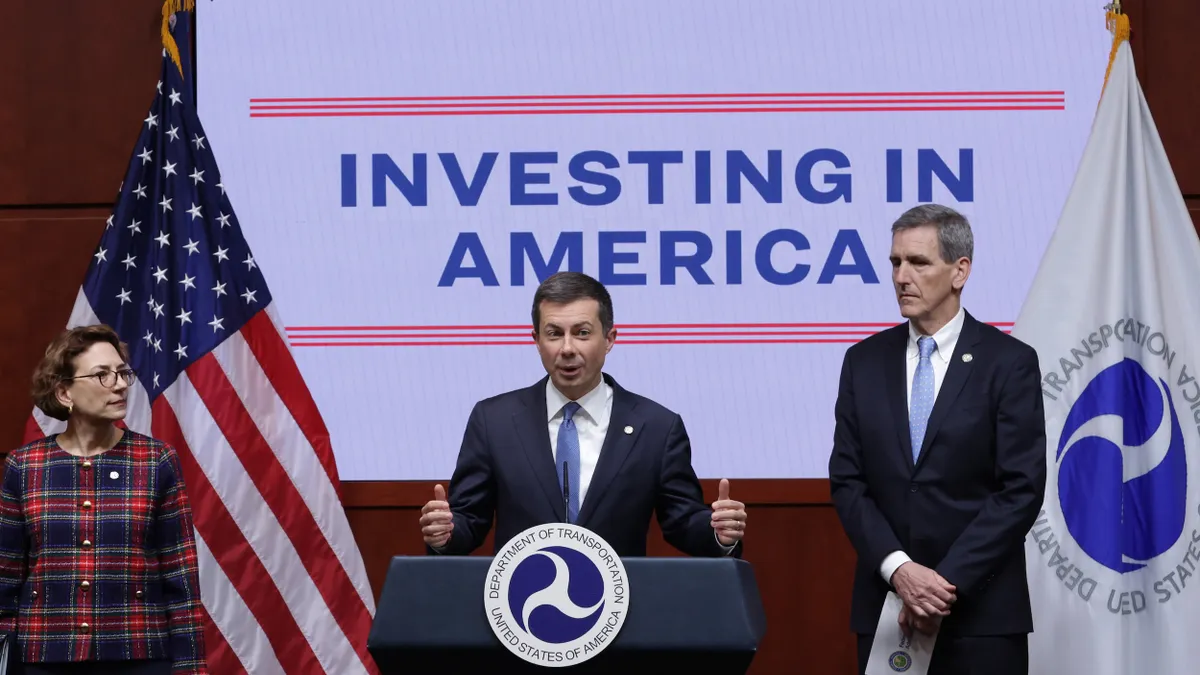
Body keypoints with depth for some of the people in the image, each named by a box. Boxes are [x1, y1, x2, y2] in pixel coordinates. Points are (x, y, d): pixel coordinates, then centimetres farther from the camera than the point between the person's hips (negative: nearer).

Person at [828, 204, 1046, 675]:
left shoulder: (1009, 363, -2)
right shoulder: (865, 362, 8)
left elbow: (1022, 490, -7)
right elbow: (847, 482, 4)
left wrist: (949, 582, -13)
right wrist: (899, 569, -10)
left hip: (981, 609, -3)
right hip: (885, 604, 3)